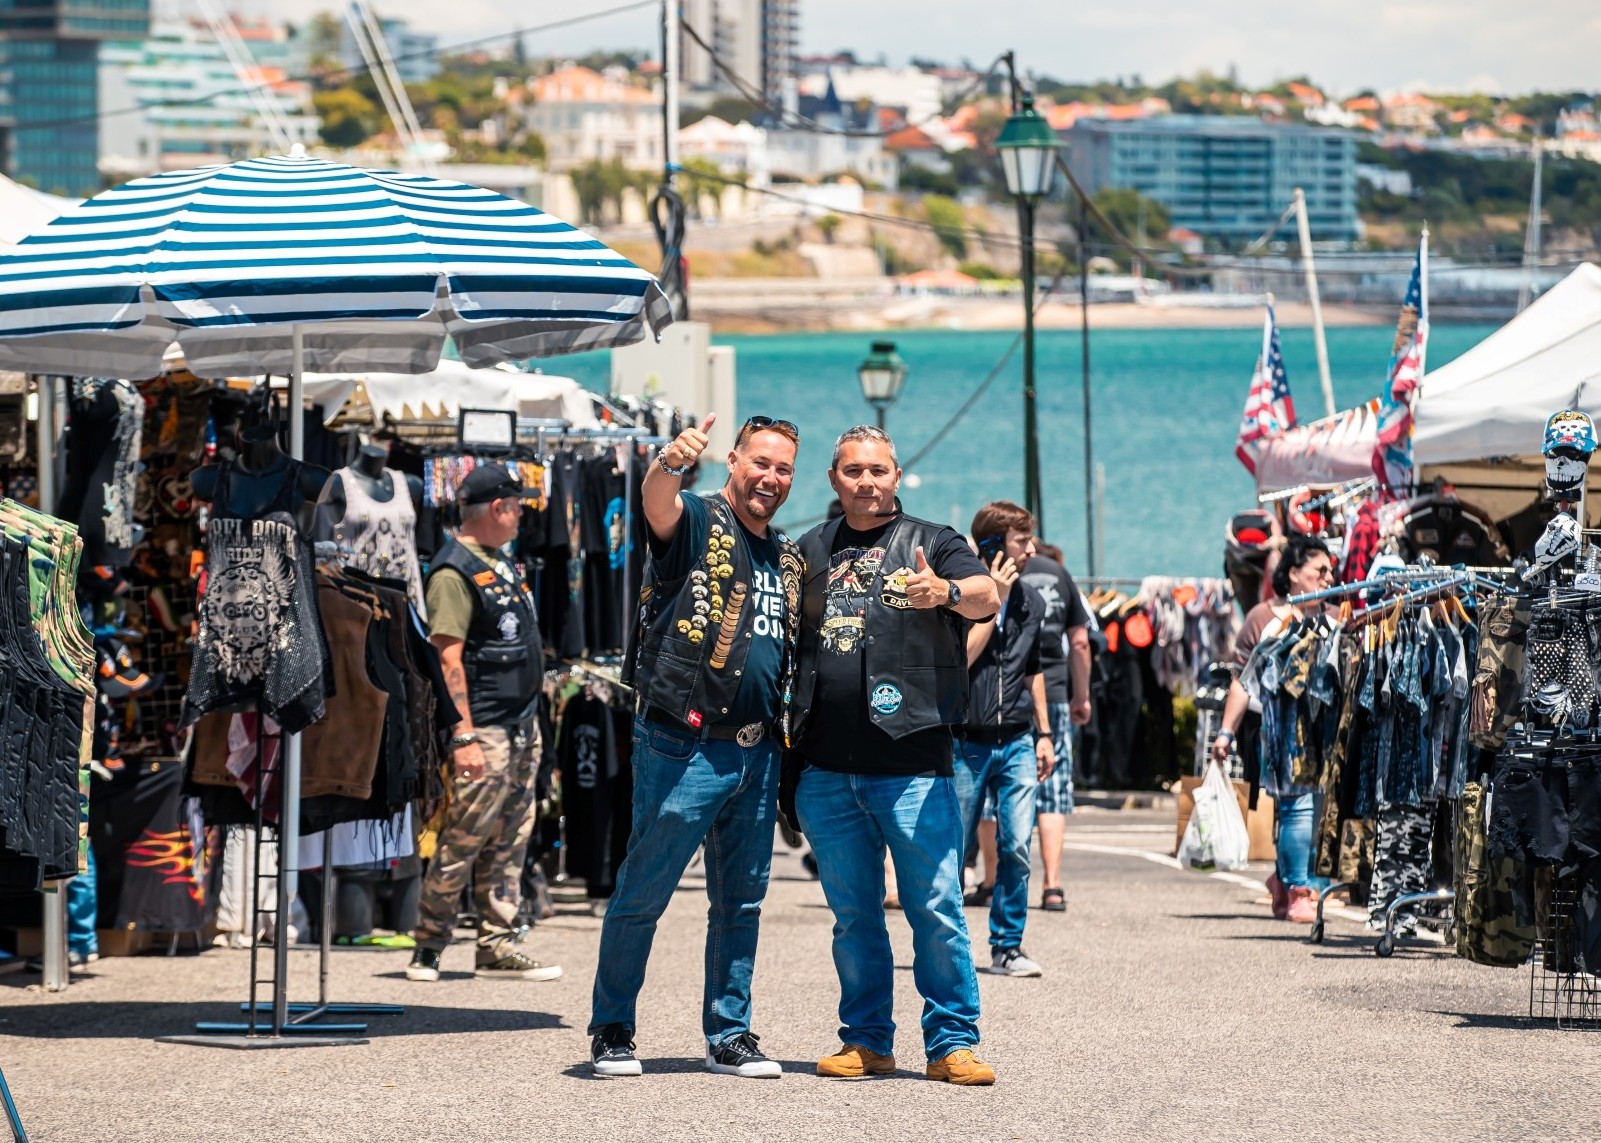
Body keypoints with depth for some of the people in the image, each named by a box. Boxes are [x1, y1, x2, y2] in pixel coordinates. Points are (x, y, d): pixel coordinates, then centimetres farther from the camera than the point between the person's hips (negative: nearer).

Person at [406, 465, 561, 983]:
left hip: (522, 723, 9)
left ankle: (498, 947, 14)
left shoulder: (501, 562, 16)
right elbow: (448, 657, -19)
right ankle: (427, 948, 2)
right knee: (462, 840, -6)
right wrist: (464, 735, -24)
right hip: (486, 730, -9)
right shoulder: (453, 572, -14)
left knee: (509, 842, 10)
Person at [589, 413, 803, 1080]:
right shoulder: (698, 522, -4)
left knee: (742, 901, 11)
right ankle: (611, 1031, 10)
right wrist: (671, 463, -51)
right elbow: (657, 502, -28)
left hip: (758, 752, 7)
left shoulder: (788, 558, 17)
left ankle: (729, 1037, 19)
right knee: (642, 894, 0)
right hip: (686, 748, -7)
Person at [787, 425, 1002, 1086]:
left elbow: (987, 597, -16)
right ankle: (866, 1040, 16)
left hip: (912, 767, -4)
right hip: (825, 771, 4)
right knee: (852, 914, 9)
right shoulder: (811, 552, 16)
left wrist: (947, 592, -39)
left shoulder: (932, 544, 3)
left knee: (936, 910, -6)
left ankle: (952, 1043, -1)